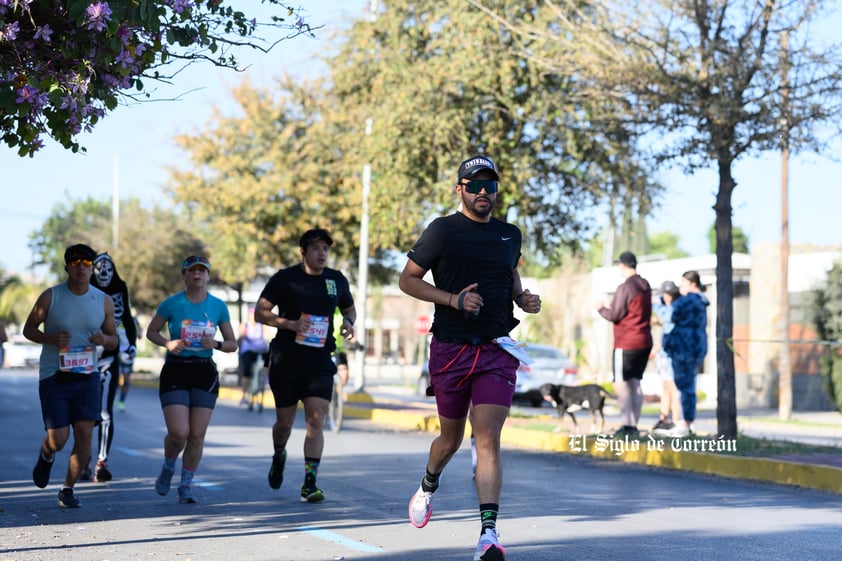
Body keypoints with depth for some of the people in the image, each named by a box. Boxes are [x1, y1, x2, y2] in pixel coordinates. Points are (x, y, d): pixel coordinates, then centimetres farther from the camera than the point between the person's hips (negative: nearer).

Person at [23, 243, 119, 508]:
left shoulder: (104, 301, 4)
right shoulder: (50, 297, -4)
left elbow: (114, 341, 13)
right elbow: (29, 329, 4)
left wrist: (105, 339, -12)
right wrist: (51, 338, -16)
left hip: (87, 376, 2)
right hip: (53, 377, -2)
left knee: (84, 433, -7)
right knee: (58, 439, -5)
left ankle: (68, 489, 10)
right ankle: (46, 455, 33)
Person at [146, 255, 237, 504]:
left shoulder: (218, 306, 5)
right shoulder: (172, 303, -1)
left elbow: (232, 344, 11)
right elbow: (151, 332, 9)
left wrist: (215, 344, -11)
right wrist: (168, 343, -11)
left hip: (205, 372, 2)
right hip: (175, 371, -2)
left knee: (197, 435, -1)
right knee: (179, 432, -12)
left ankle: (186, 485, 14)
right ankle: (168, 467, 20)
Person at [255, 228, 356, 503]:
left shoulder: (337, 280, 8)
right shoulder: (284, 278, -2)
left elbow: (349, 308, 25)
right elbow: (260, 312, -2)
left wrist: (348, 322, 1)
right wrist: (290, 323, -18)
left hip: (320, 363, 2)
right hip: (286, 362, -2)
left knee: (316, 421, -12)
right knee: (285, 421, 7)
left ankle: (309, 484, -11)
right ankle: (279, 456, 41)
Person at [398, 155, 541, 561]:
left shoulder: (510, 235, 11)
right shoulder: (442, 231, -3)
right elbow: (407, 279, -2)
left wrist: (523, 298, 7)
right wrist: (454, 299, -15)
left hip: (497, 350, 2)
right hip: (451, 348, -1)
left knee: (488, 440, -12)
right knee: (451, 438, 13)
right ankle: (427, 488, 47)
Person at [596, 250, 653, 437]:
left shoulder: (625, 287, -15)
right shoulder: (645, 286, 11)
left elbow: (615, 315, -13)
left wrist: (601, 308, 6)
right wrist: (611, 307, 21)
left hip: (626, 343, -8)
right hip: (644, 342, 8)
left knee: (621, 384, -5)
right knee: (635, 383, 10)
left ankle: (626, 424, -12)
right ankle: (634, 425, 10)